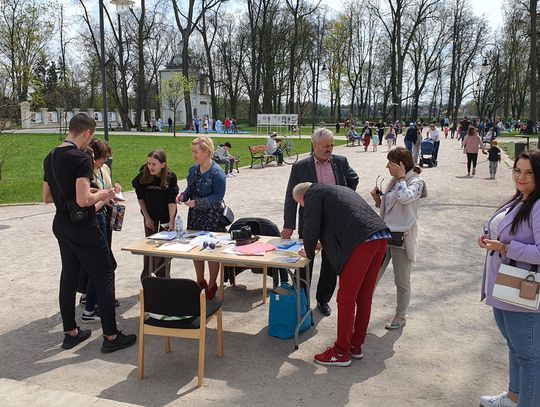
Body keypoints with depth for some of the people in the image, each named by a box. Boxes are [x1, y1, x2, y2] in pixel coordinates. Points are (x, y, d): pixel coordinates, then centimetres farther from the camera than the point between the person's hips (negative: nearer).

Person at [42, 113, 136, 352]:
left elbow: (47, 197, 13)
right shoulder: (82, 159, -19)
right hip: (83, 228, -8)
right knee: (104, 278, 1)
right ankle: (111, 337, 7)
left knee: (68, 277, 16)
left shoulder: (50, 158, 7)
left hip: (61, 225, 9)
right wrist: (102, 194, -9)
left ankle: (70, 333, 26)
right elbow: (83, 200, -27)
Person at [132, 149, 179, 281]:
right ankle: (147, 278, 19)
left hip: (166, 216, -1)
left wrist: (171, 221, -27)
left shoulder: (171, 177, -22)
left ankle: (163, 277, 15)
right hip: (150, 216, 1)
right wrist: (147, 218, -6)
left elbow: (172, 201, -21)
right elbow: (140, 198, -6)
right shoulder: (143, 176, -18)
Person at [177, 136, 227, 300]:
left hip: (212, 215, -7)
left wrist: (197, 202, -22)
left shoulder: (216, 172, -16)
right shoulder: (193, 169, 6)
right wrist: (183, 195, -4)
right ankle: (200, 282, 32)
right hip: (195, 214, 7)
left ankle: (212, 286, 19)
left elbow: (218, 196, -17)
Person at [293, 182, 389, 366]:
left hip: (361, 242, -9)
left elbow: (311, 228, 2)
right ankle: (356, 346, 27)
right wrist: (323, 244, 48)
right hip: (380, 238, 9)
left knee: (346, 299, 1)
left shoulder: (314, 194, 6)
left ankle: (341, 352, 9)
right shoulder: (337, 190, 32)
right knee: (364, 297, 16)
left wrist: (309, 253, 19)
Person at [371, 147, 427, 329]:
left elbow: (404, 198, -34)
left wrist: (401, 177, -21)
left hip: (402, 238, -7)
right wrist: (377, 199, 0)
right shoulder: (394, 181, 10)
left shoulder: (416, 182, -11)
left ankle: (400, 317, 27)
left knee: (402, 281, 10)